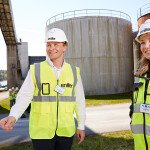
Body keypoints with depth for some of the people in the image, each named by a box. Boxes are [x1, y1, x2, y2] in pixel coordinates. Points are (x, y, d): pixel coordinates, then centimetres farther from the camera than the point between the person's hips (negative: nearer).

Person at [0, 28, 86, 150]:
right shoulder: (35, 71, -6)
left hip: (65, 130, 2)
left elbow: (79, 100, 5)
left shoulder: (74, 72, 0)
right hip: (42, 130, -2)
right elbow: (24, 97, -12)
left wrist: (81, 126, 7)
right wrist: (13, 117, -31)